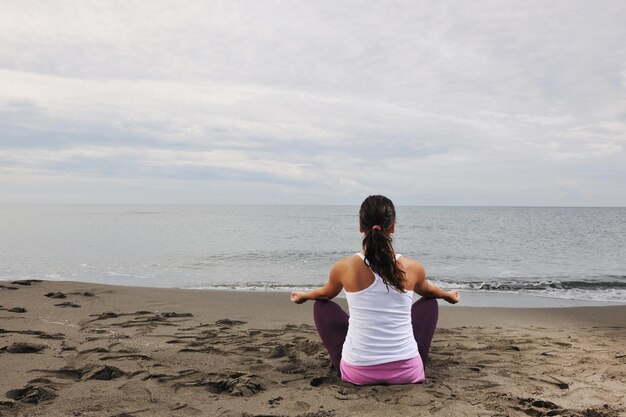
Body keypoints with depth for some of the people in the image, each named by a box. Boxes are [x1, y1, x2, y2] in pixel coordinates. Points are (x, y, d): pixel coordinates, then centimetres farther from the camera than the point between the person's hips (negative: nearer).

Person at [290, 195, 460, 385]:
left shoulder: (345, 267, -10)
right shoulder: (412, 268, -7)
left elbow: (325, 293, 14)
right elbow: (427, 290, 19)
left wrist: (303, 295, 38)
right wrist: (448, 295, 43)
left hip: (357, 374, -1)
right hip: (406, 372, 1)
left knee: (322, 306, 24)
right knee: (429, 303, 27)